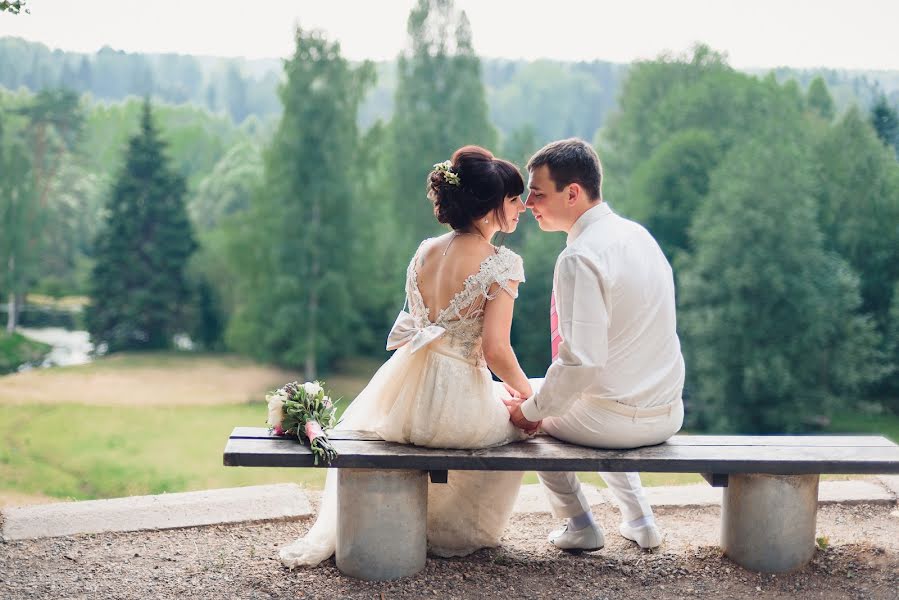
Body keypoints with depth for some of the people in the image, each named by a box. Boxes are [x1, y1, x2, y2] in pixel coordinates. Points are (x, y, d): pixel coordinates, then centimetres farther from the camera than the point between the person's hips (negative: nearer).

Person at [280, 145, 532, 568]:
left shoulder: (424, 252, 5)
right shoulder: (502, 264, -14)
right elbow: (496, 351, -17)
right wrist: (529, 398, 0)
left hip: (404, 405, 5)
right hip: (458, 410, -4)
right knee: (517, 421, 31)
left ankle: (335, 533, 37)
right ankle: (459, 531, 36)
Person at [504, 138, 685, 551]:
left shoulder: (580, 258, -22)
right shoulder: (638, 234, 5)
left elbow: (581, 361, -27)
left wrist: (532, 409, -12)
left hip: (614, 419, -8)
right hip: (669, 416, 8)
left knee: (523, 411, 19)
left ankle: (580, 525, 23)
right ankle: (638, 520, 35)